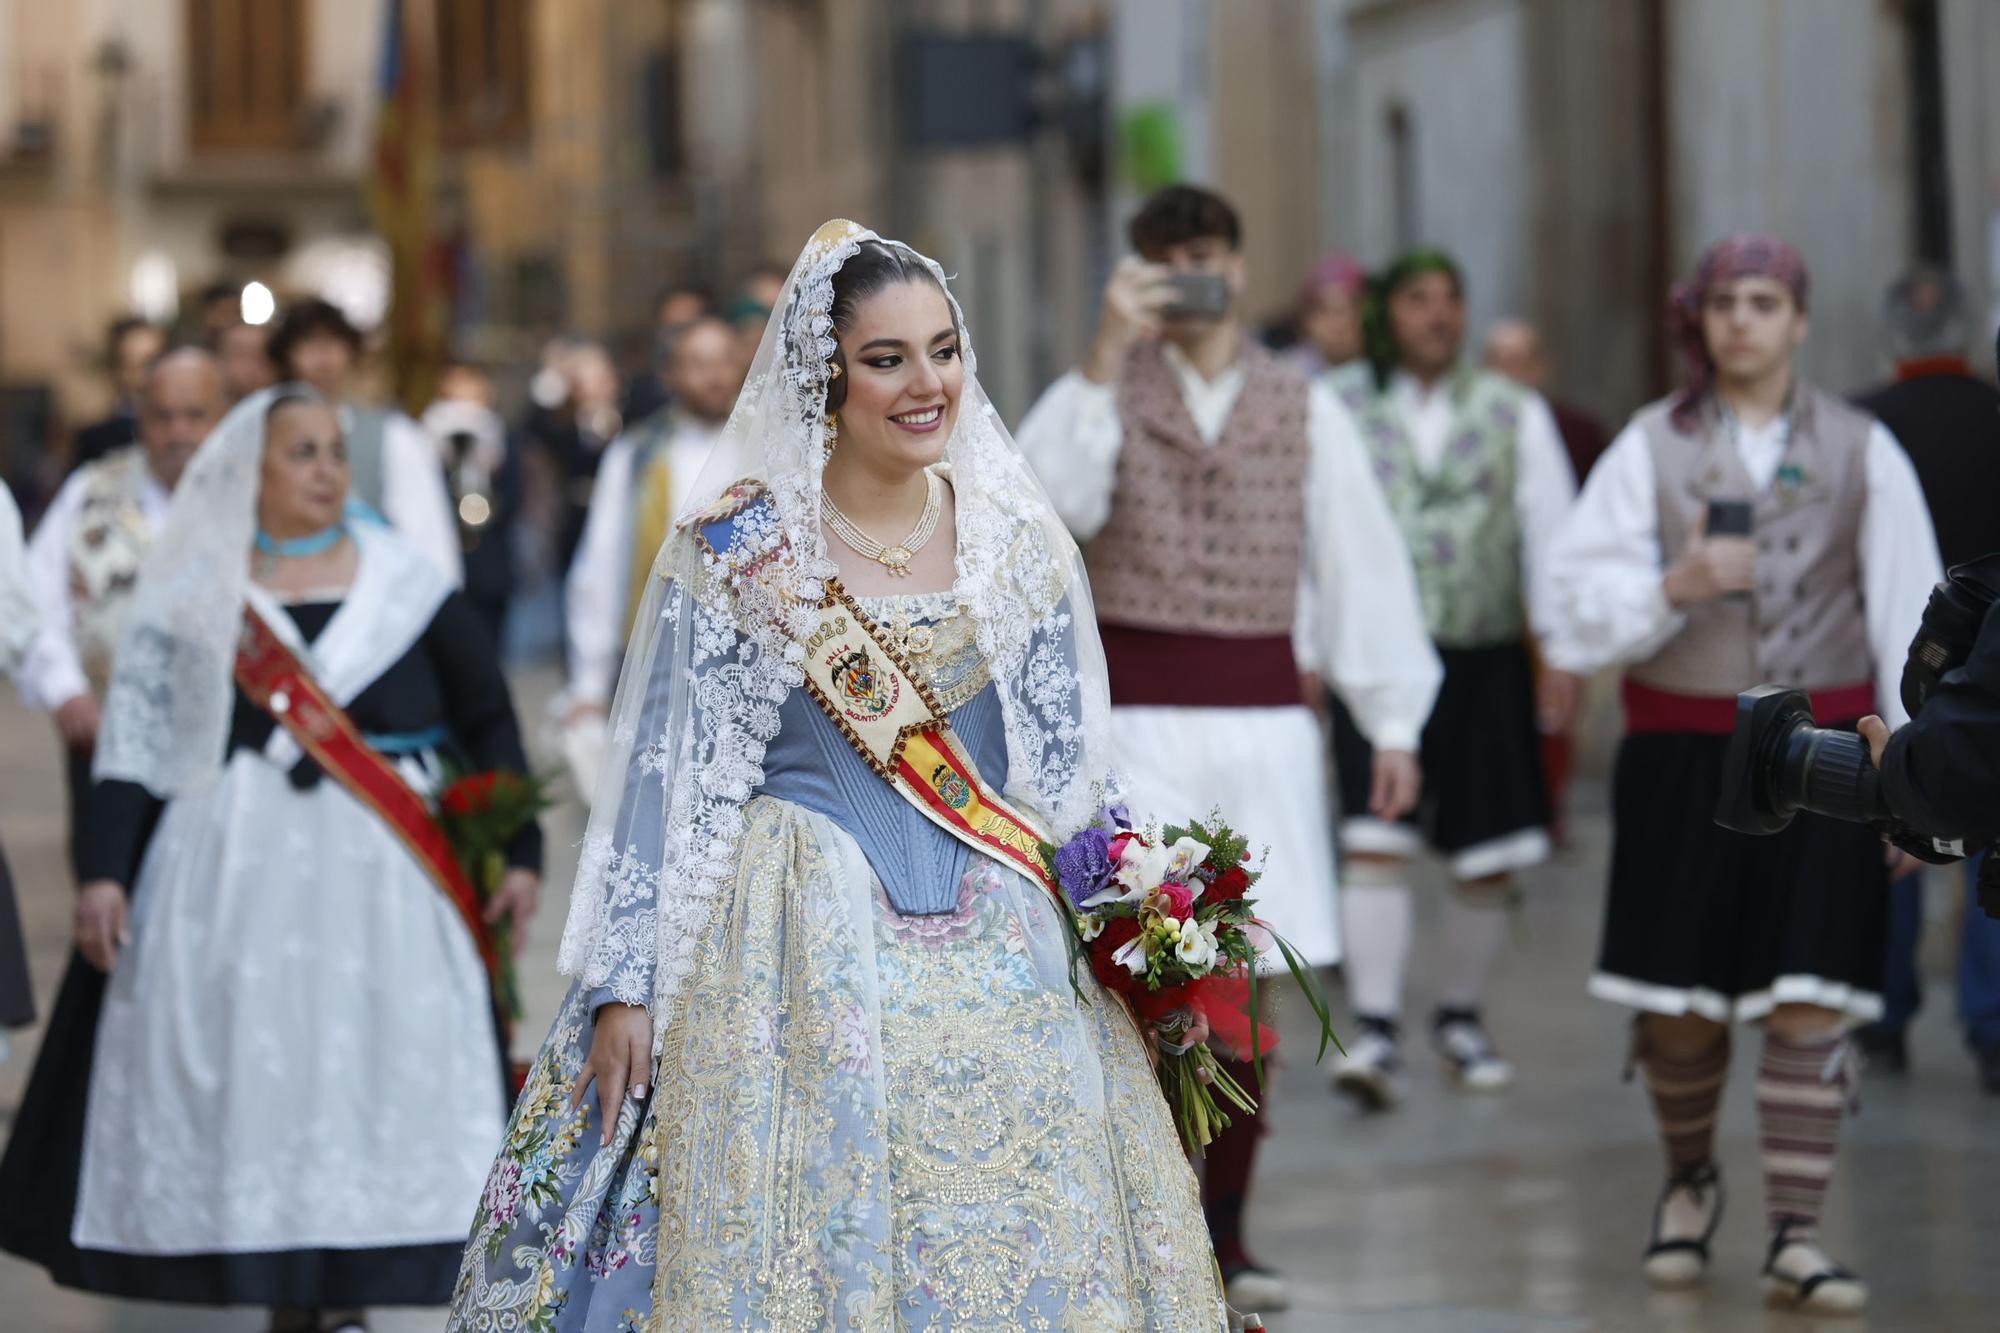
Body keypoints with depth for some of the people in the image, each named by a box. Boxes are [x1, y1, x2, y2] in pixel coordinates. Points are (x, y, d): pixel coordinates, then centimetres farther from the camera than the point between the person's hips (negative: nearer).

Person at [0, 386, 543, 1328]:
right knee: (251, 1070, -3)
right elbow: (135, 743, 2)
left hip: (378, 876, 0)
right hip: (234, 879, 0)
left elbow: (488, 721, 8)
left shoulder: (404, 584, 8)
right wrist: (105, 874, -8)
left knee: (370, 1069, -5)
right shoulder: (192, 593, 6)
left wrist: (519, 853, 0)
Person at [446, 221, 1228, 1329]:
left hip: (1000, 963, 3)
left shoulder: (1021, 545, 7)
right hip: (797, 957, -3)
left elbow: (1071, 771, 11)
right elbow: (662, 772, -1)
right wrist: (622, 987, -6)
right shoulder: (734, 549, -2)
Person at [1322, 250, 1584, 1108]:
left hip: (1487, 660, 2)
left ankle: (1461, 1018, 25)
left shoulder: (1514, 413, 8)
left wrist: (1561, 651, 0)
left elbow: (1550, 531, 6)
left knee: (1486, 861, 8)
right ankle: (1375, 1033, -14)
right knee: (1376, 845, -14)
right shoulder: (1338, 410, 2)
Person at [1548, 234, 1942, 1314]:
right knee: (1679, 1002, 5)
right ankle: (1689, 1180, 32)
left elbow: (1906, 615, 4)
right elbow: (1586, 599, 0)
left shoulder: (1861, 451, 6)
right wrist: (1676, 585, -19)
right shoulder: (1650, 446, 5)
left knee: (1809, 1004, -7)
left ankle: (1794, 1236, 0)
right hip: (1681, 750, 1)